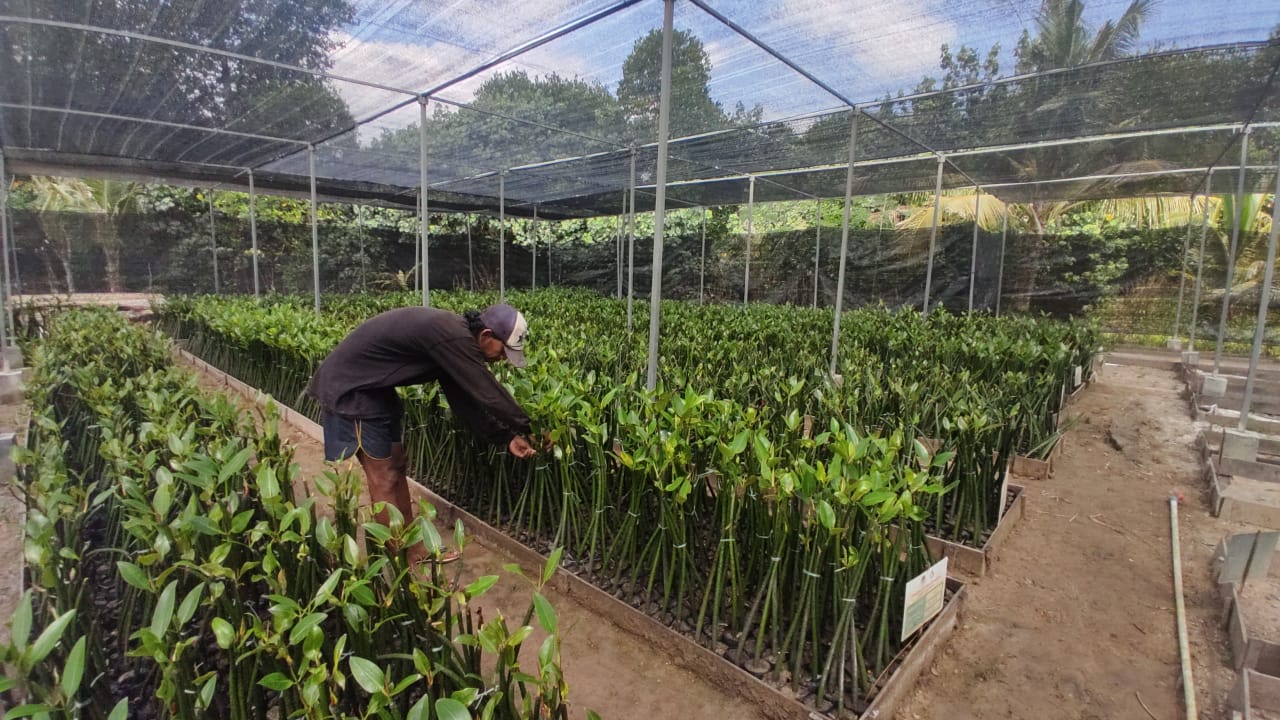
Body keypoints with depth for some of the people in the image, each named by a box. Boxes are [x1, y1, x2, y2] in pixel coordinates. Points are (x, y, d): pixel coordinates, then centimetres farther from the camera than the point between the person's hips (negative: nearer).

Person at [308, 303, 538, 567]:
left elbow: (466, 396, 5)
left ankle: (413, 551, 23)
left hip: (372, 386, 10)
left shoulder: (454, 335, 2)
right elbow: (486, 392, -23)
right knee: (384, 479, -5)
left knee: (397, 466, 13)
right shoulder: (452, 338, -28)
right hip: (349, 387, -10)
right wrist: (525, 429, -10)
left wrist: (506, 437, 1)